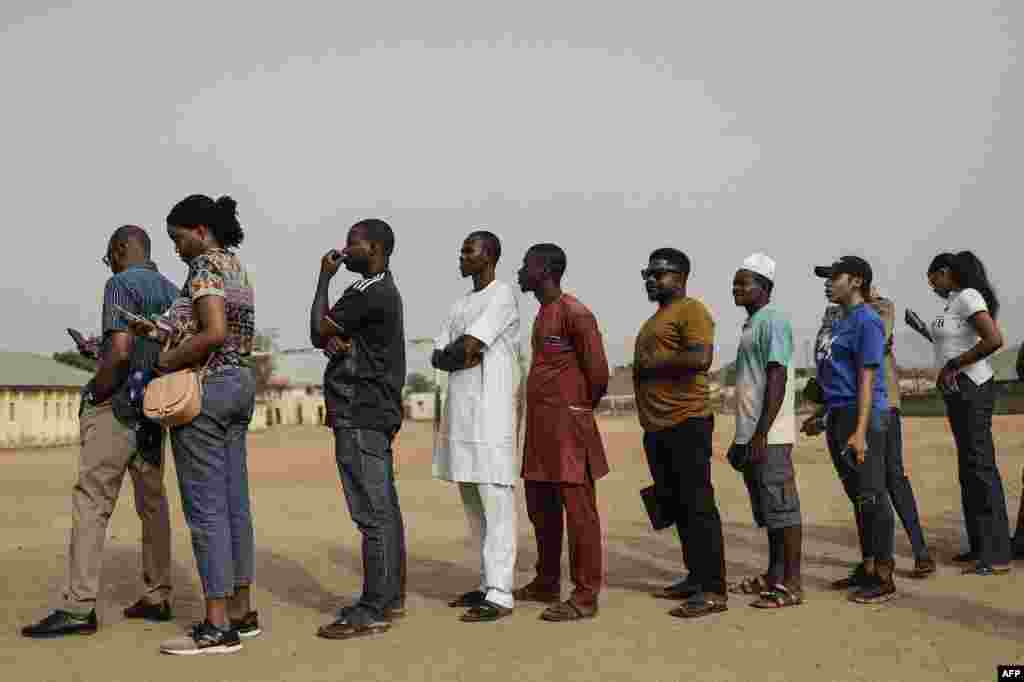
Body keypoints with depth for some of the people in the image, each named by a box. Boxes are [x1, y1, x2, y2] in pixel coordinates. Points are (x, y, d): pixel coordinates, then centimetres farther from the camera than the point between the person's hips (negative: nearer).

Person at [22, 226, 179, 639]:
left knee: (91, 503, -7)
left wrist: (95, 395, -8)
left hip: (116, 406, -8)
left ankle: (78, 608, -10)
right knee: (152, 502, 12)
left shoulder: (121, 284, -10)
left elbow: (120, 351, -23)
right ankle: (157, 597, 15)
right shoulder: (172, 292, 13)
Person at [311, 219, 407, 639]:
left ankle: (372, 612, -6)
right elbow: (326, 334, 18)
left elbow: (319, 332, -12)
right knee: (385, 510, 13)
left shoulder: (371, 294, -15)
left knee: (372, 515, -9)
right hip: (375, 413, 11)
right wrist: (335, 338, -7)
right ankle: (391, 597, 20)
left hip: (360, 416, -11)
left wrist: (324, 278, -2)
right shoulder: (382, 291, 19)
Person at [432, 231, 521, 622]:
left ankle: (500, 595, -8)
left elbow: (466, 347, -15)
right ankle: (488, 583, 18)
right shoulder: (461, 304, 20)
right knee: (473, 502, 10)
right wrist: (462, 356, -6)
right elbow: (438, 357, 12)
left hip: (491, 412, -9)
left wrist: (453, 354, 4)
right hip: (459, 412, 9)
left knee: (496, 503, -8)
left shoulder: (503, 296, -6)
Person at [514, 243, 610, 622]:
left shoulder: (574, 313, -13)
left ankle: (585, 597, -1)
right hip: (540, 425, 10)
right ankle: (547, 583, 28)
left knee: (578, 510, -5)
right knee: (541, 508, 16)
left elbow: (597, 368, -15)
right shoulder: (543, 313, 17)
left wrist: (583, 406, 0)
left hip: (568, 424, -10)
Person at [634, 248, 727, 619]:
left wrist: (651, 363, -12)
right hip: (656, 427, 10)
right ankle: (696, 578, 22)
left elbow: (700, 358, -22)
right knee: (674, 505, 13)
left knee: (698, 505, -9)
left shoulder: (691, 311, -7)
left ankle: (713, 590, -7)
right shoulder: (655, 319, 23)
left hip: (686, 422, -10)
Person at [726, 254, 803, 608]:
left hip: (769, 435, -10)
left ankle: (792, 584, -3)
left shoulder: (773, 321, -10)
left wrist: (761, 434, -23)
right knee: (765, 509, 14)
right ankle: (774, 575, 23)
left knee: (781, 506, -6)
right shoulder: (751, 324, 19)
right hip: (751, 434, 10)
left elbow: (777, 379, -18)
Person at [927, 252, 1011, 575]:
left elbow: (994, 340, -25)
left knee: (981, 467, -9)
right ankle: (980, 547, 22)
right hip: (958, 391, 10)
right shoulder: (956, 300, 15)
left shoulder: (968, 297, -13)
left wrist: (952, 365, -18)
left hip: (970, 389, -10)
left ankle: (997, 555, -7)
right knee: (969, 468, 14)